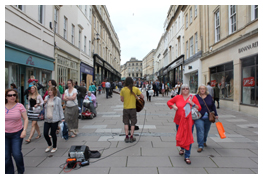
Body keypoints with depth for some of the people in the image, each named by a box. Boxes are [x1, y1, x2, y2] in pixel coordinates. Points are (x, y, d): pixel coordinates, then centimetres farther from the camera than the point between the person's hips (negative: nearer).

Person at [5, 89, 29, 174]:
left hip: (17, 133, -2)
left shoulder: (20, 106, -6)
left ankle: (21, 171, 19)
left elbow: (25, 119, -2)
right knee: (6, 156, 5)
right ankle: (9, 173, 25)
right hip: (5, 134, 2)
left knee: (16, 154, -5)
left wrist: (24, 130, -11)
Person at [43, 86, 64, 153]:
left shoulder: (58, 99, -3)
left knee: (53, 133, 4)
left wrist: (62, 118, -5)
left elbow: (60, 109, 0)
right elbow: (44, 107, 19)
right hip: (47, 119, 5)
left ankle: (54, 147, 25)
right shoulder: (46, 98, 10)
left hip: (54, 119, -4)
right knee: (45, 133, 4)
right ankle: (49, 145, 32)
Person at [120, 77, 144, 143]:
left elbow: (122, 99, -2)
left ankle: (127, 137, 12)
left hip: (126, 108, 1)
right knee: (133, 123, 11)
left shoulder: (123, 89, -7)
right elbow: (142, 97, -4)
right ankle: (131, 137, 14)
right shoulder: (135, 89, -7)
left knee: (126, 123, 12)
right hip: (133, 108, 0)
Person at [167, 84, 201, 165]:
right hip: (179, 121, 1)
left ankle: (187, 156, 8)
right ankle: (182, 148, 46)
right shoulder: (178, 97, 1)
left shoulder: (193, 97, 0)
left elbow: (199, 108, 0)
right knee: (180, 136, 16)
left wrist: (192, 103, -17)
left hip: (189, 121, -1)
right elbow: (169, 102, 12)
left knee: (188, 138, -2)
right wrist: (173, 106, -7)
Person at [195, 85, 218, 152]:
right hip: (199, 117, -4)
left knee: (206, 131, 14)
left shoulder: (209, 97, 10)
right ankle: (200, 146, -3)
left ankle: (204, 141, 39)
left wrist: (216, 114, 14)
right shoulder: (196, 97, -1)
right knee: (200, 131, -10)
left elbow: (213, 106, 16)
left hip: (208, 118, 4)